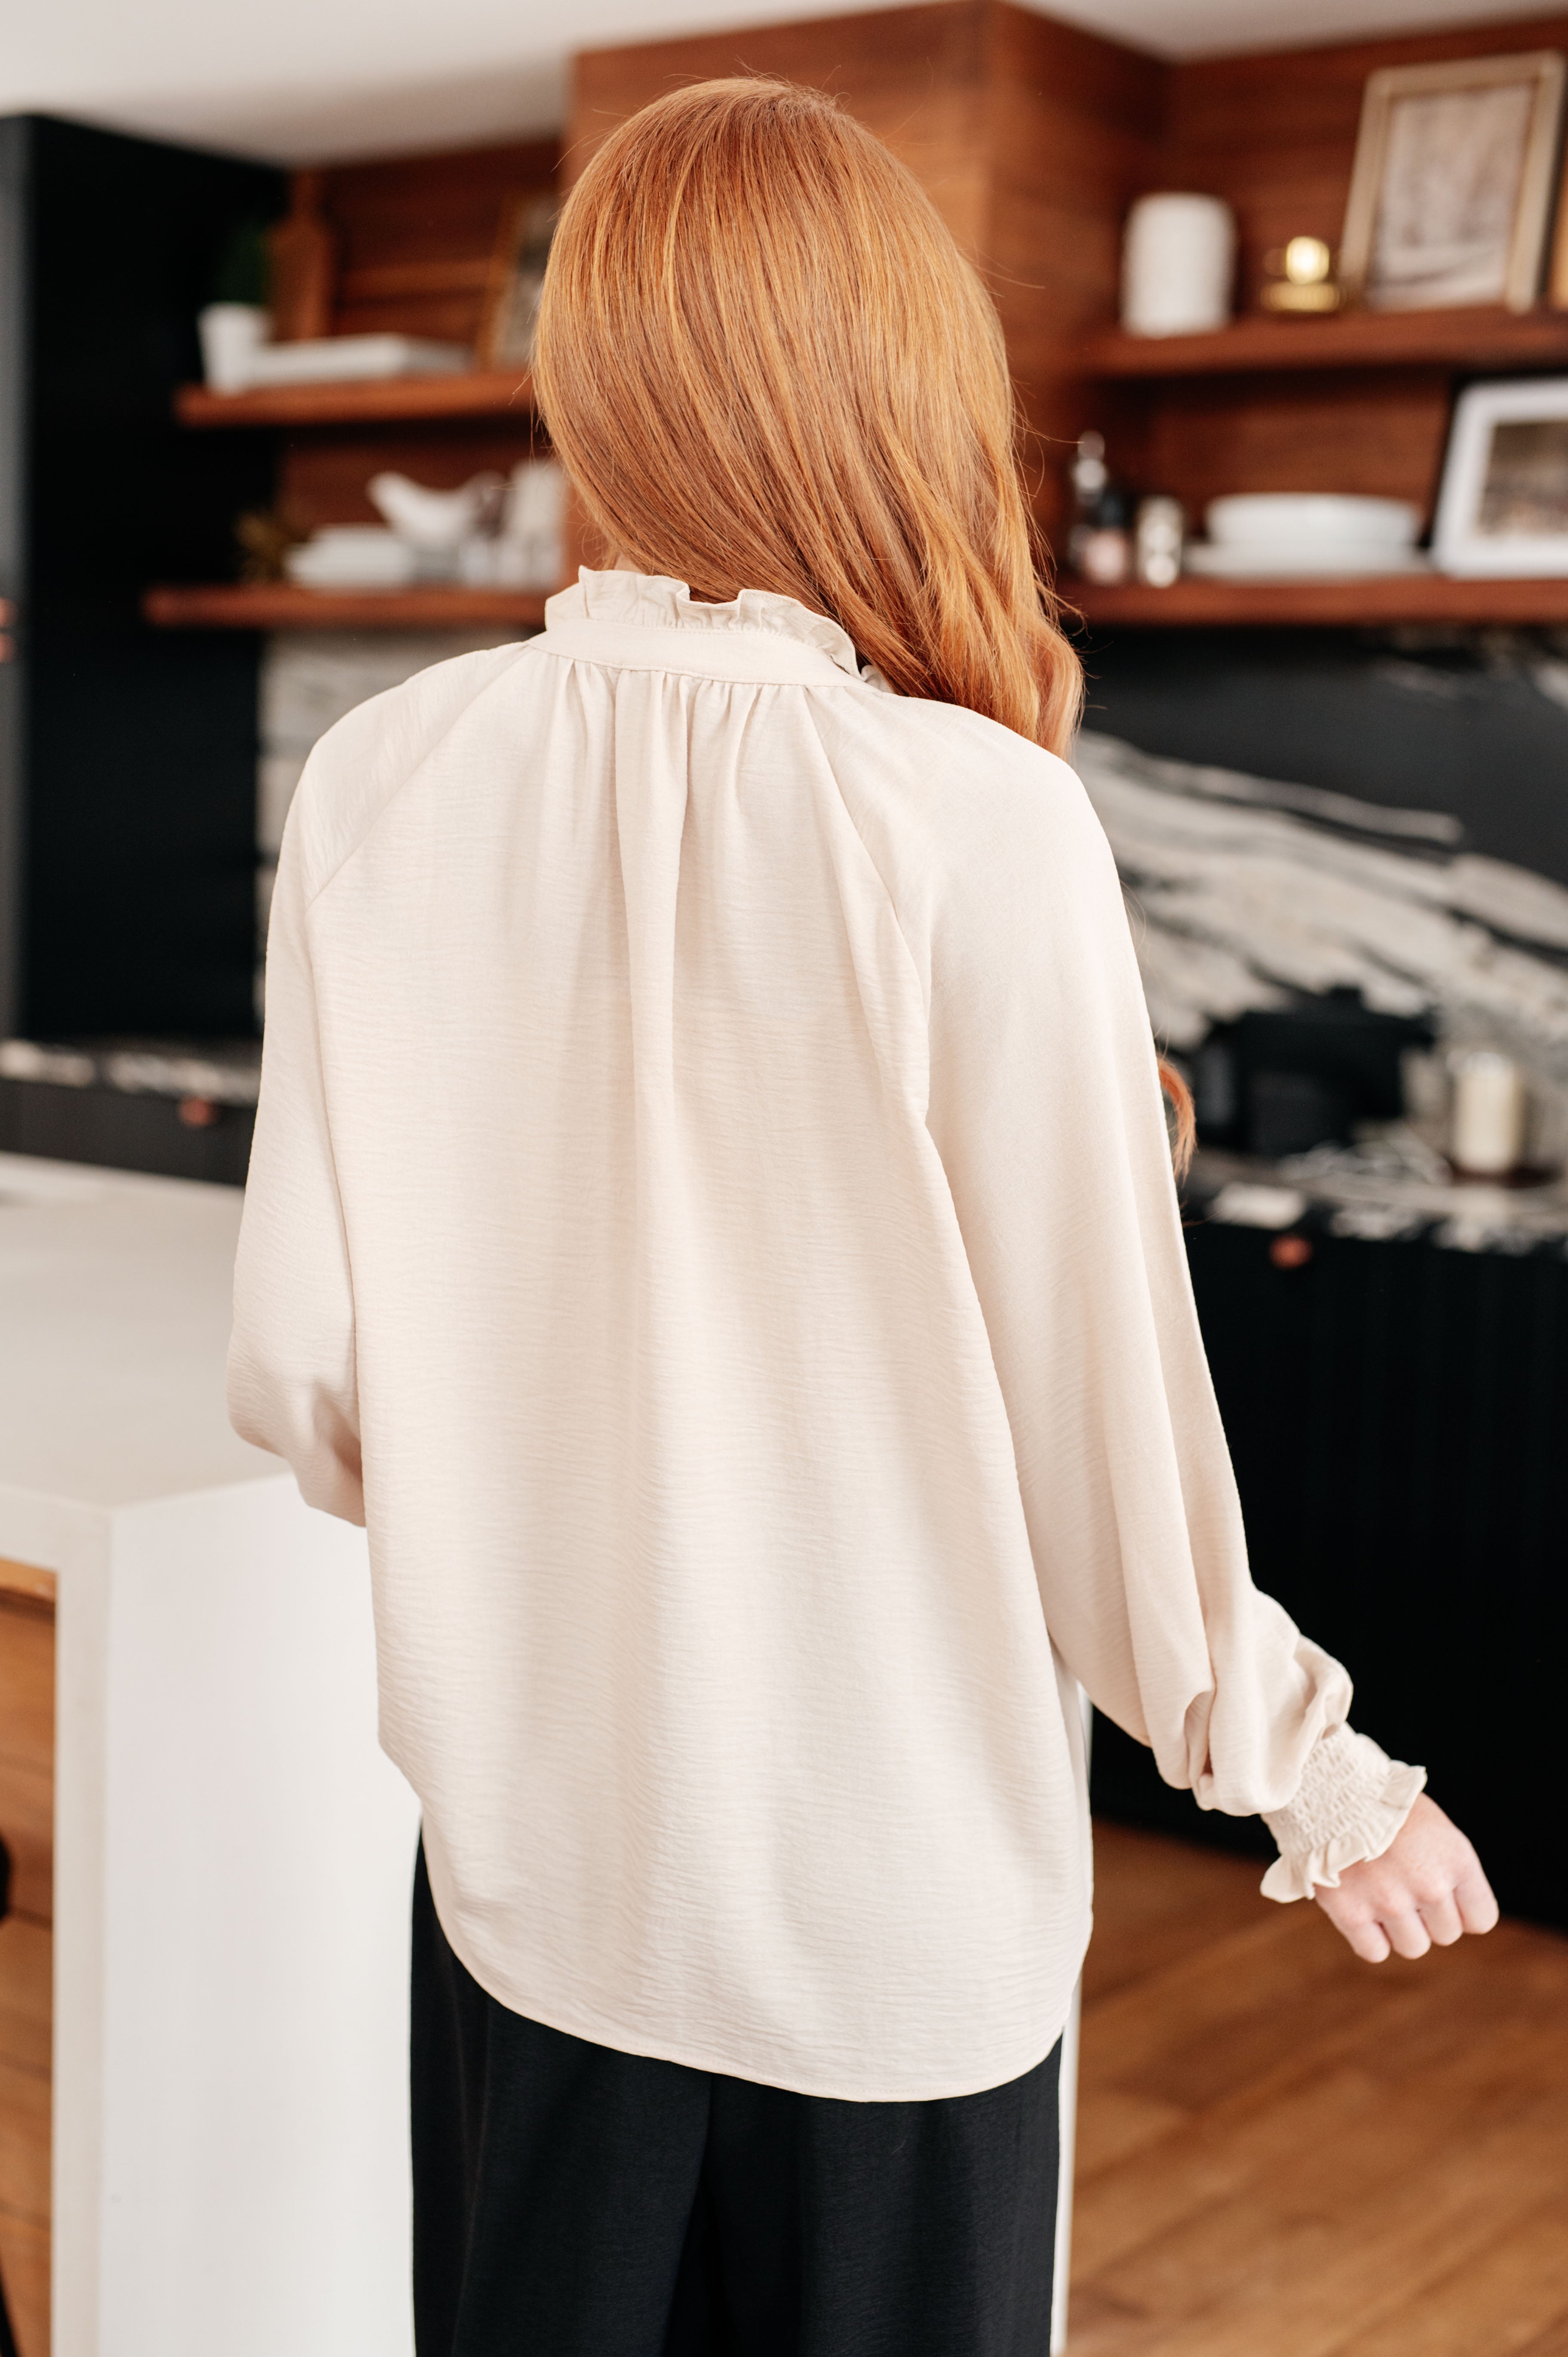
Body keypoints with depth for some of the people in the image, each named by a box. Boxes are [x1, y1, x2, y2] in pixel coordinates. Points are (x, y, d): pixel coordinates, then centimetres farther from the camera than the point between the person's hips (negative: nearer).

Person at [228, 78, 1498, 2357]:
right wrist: (1321, 1787, 3)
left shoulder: (385, 780, -10)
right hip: (894, 1906, -2)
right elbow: (1101, 1420, -14)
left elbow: (298, 1373, -4)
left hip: (528, 1859, 3)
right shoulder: (978, 823, -19)